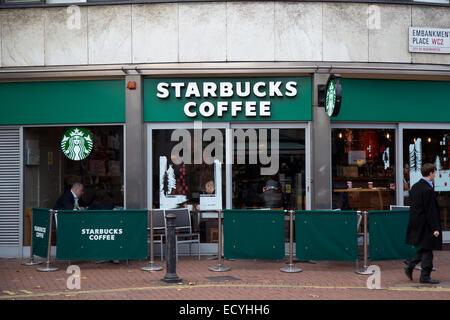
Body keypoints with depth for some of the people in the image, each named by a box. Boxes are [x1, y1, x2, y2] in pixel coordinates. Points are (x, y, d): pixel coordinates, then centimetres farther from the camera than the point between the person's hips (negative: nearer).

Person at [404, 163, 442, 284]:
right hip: (425, 224, -9)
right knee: (427, 250, 2)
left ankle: (410, 265, 13)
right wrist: (435, 228, -18)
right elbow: (430, 211, -21)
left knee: (425, 249, 19)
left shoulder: (415, 187, 7)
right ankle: (425, 276, 9)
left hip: (416, 223, 9)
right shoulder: (428, 190, -21)